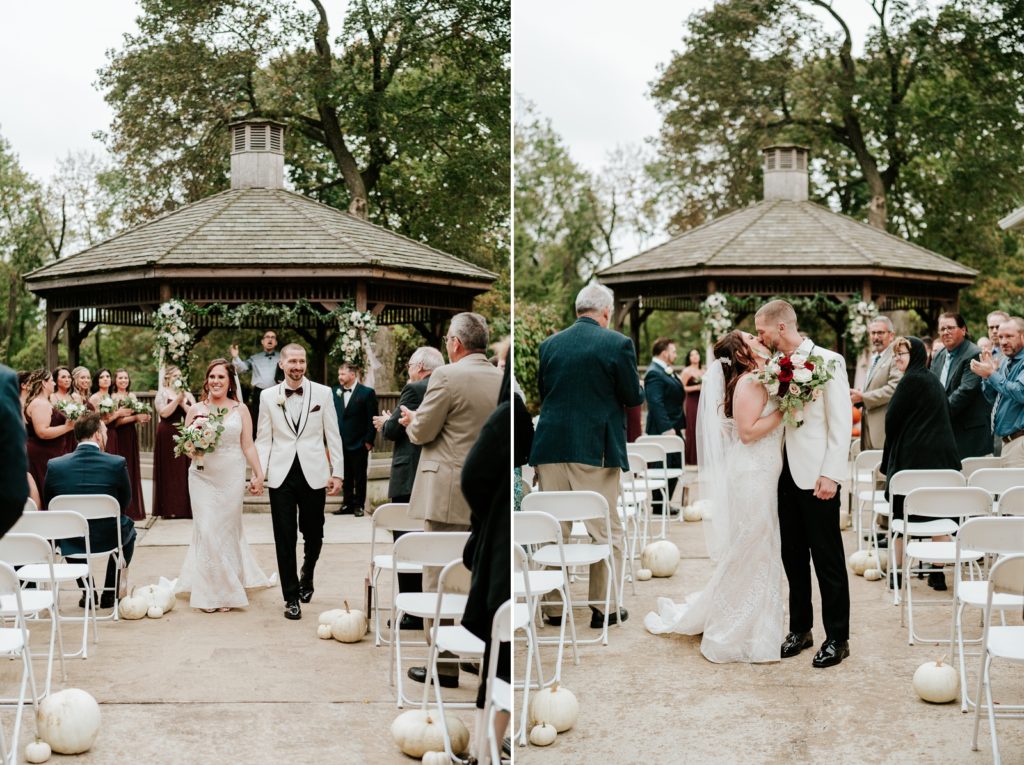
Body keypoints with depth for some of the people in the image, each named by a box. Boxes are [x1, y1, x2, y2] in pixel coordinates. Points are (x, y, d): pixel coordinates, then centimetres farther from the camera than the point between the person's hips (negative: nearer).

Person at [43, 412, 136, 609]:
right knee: (128, 527, 33)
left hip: (70, 543, 2)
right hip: (109, 539, -1)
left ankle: (87, 592, 33)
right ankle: (110, 593, 30)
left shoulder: (55, 465, -10)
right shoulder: (117, 463, -14)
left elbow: (48, 505, 3)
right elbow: (125, 503, -1)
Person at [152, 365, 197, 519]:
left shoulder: (187, 394, 13)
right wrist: (177, 399, -13)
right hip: (168, 436, -3)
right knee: (169, 471, -2)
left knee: (185, 470, 1)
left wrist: (183, 403, -9)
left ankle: (185, 507, 5)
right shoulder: (162, 393, 3)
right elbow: (164, 412, -13)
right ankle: (168, 508, 2)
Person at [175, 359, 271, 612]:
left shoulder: (240, 410, 5)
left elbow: (248, 446, 4)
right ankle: (210, 592, 7)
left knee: (228, 530, 4)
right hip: (203, 477, 0)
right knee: (206, 532, -4)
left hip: (232, 477, 0)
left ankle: (227, 591, 17)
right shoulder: (196, 410, 5)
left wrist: (259, 475, -4)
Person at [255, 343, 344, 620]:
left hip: (314, 474, 0)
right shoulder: (268, 396, 5)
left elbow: (333, 436, 4)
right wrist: (259, 472, -5)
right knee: (285, 538, 1)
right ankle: (291, 597, 12)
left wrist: (337, 472, -1)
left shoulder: (323, 393, 2)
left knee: (313, 534, 9)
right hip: (281, 475, 0)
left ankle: (306, 575, 40)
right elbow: (263, 439, 6)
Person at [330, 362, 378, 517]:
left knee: (359, 477, 5)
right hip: (341, 443, 4)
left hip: (359, 444, -4)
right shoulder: (335, 392, 7)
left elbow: (372, 419, -7)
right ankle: (347, 504, 18)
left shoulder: (367, 392, -6)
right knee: (345, 476, 10)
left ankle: (359, 505, 13)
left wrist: (369, 441, -10)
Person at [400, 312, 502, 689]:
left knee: (440, 578, 0)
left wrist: (411, 420, 15)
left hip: (449, 493, -7)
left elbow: (422, 432, -9)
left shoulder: (447, 376, -13)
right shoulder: (502, 379, 7)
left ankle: (445, 665, 4)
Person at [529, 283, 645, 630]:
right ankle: (603, 607, 10)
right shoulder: (618, 343, -6)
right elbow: (633, 397, -2)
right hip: (595, 448, -4)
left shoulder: (549, 344, 7)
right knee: (606, 531, 7)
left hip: (551, 446, 4)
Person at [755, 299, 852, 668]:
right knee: (793, 555, 12)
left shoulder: (828, 361, -8)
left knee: (827, 558, 1)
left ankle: (837, 638, 11)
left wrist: (831, 474, -16)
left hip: (816, 475, -6)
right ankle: (800, 628, 24)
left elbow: (841, 421, -10)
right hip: (786, 472, 6)